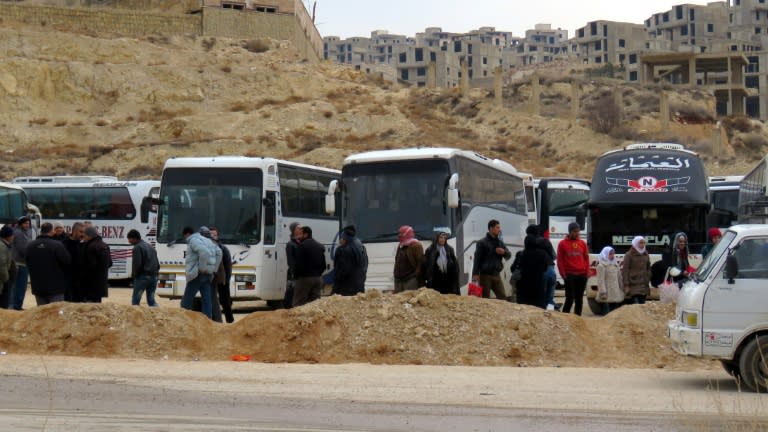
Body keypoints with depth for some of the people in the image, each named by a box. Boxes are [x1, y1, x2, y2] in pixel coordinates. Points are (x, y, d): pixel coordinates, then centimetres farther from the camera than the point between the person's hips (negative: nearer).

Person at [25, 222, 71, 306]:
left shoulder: (30, 246, 1)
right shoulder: (57, 245, -17)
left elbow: (28, 264, 10)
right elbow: (67, 262, -13)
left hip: (38, 287, 5)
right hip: (55, 287, -5)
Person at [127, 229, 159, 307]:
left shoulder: (137, 247, -8)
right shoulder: (150, 246, 19)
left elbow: (137, 264, -16)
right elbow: (157, 264, 19)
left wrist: (133, 275, -2)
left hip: (142, 277, -8)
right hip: (153, 277, 8)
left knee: (135, 301, 0)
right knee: (151, 300, 10)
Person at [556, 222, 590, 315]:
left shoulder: (582, 243, 10)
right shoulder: (562, 243, 0)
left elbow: (586, 258, 13)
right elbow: (560, 261, -2)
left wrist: (587, 273, 4)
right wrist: (563, 274, -9)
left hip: (581, 275, 4)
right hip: (569, 275, -4)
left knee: (579, 299, 7)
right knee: (570, 299, -8)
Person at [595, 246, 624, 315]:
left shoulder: (615, 265, 16)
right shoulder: (601, 266, -8)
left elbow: (619, 278, 20)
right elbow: (601, 280, -15)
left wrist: (622, 289, 18)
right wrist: (603, 292, -21)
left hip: (616, 293, 7)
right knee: (606, 312, -6)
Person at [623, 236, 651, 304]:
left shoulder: (646, 255, 13)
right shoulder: (629, 255, -3)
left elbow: (648, 269, 19)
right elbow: (625, 270, -5)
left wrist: (648, 280, 10)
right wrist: (626, 285, -10)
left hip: (644, 285, 6)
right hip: (634, 285, -6)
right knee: (636, 305, -16)